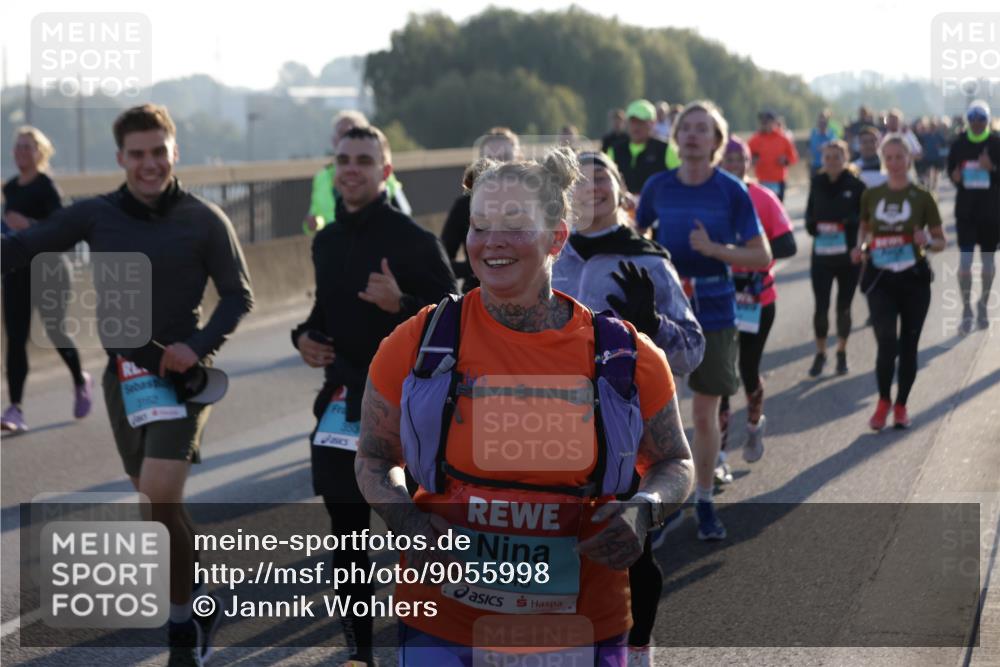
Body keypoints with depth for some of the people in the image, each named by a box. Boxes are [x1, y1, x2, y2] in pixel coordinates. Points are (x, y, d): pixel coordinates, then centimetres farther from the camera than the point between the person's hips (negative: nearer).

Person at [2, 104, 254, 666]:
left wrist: (198, 345, -14)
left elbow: (239, 297, 0)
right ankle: (199, 603, 33)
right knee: (157, 500, 12)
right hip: (124, 371, 4)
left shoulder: (205, 220, -6)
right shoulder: (95, 215, 2)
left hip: (180, 373, -4)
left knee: (159, 495, -17)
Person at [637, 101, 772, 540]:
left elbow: (762, 256, -7)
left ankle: (704, 502, 21)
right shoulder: (658, 187, 1)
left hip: (714, 314, -1)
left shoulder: (731, 191, -6)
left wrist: (713, 249, -20)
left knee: (706, 412, 7)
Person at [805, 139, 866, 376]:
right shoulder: (817, 183, 3)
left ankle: (842, 352, 25)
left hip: (849, 255, -1)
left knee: (844, 307, 9)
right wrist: (813, 225, -8)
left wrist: (848, 223, -21)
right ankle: (820, 353, 14)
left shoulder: (856, 186, -6)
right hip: (821, 254, 1)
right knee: (821, 306, -1)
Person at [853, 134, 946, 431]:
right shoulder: (871, 195, 3)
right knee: (887, 344, -12)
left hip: (914, 278, 0)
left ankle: (901, 406, 23)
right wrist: (860, 247, -1)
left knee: (908, 345, 6)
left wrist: (927, 242, -19)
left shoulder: (921, 197, -2)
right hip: (880, 278, 0)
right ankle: (884, 401, 11)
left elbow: (941, 241, 4)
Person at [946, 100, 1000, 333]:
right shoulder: (959, 144, -1)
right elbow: (951, 169, 10)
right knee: (965, 261, -5)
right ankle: (967, 309, 9)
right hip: (966, 209, 1)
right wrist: (955, 176, -12)